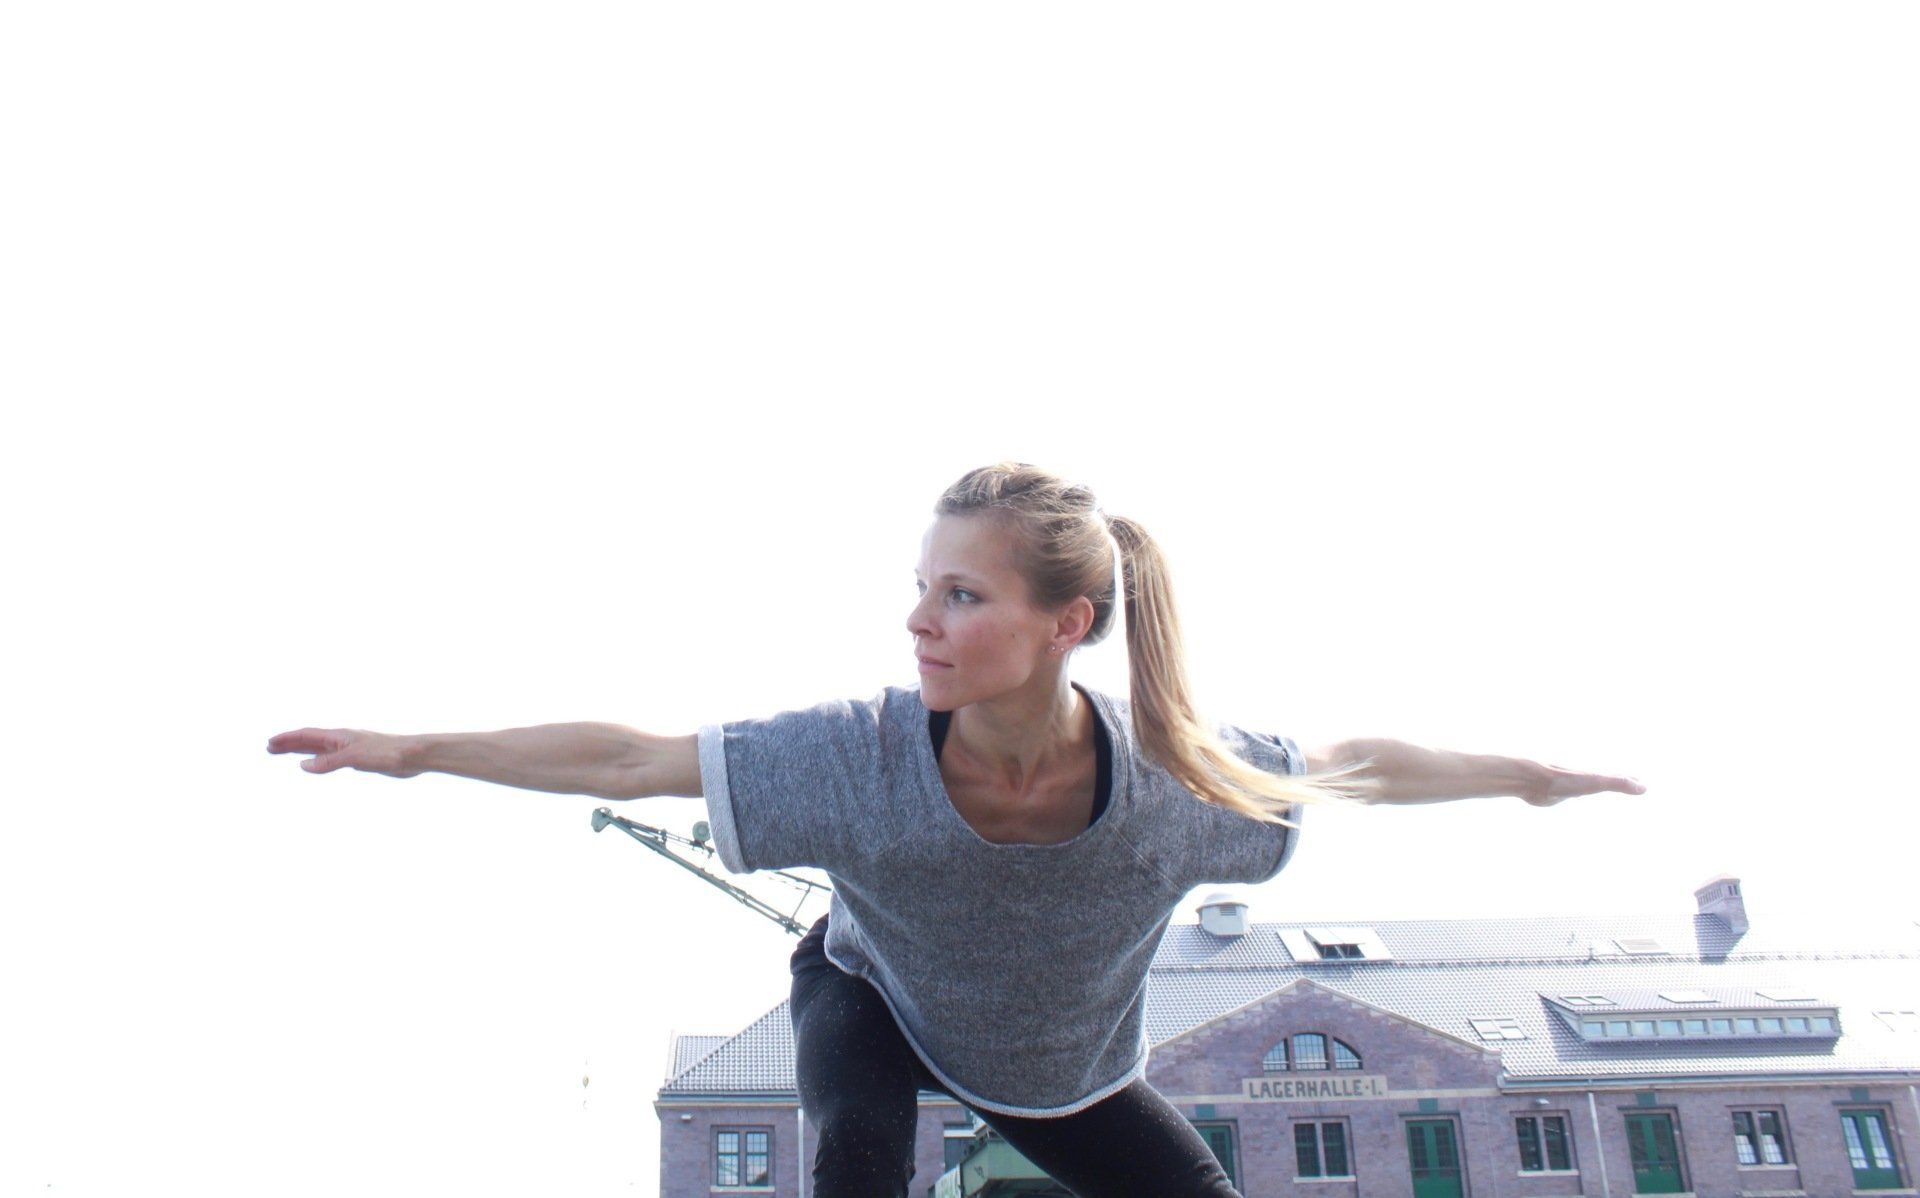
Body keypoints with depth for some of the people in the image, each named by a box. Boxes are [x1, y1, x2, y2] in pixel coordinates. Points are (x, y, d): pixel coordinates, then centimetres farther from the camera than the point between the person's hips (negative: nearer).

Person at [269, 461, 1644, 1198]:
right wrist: (410, 751, -30)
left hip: (1065, 1060, 2)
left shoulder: (1178, 770, -36)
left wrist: (1530, 775, -7)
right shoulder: (860, 750, -39)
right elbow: (624, 758, -32)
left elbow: (1360, 766, -18)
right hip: (875, 998, -2)